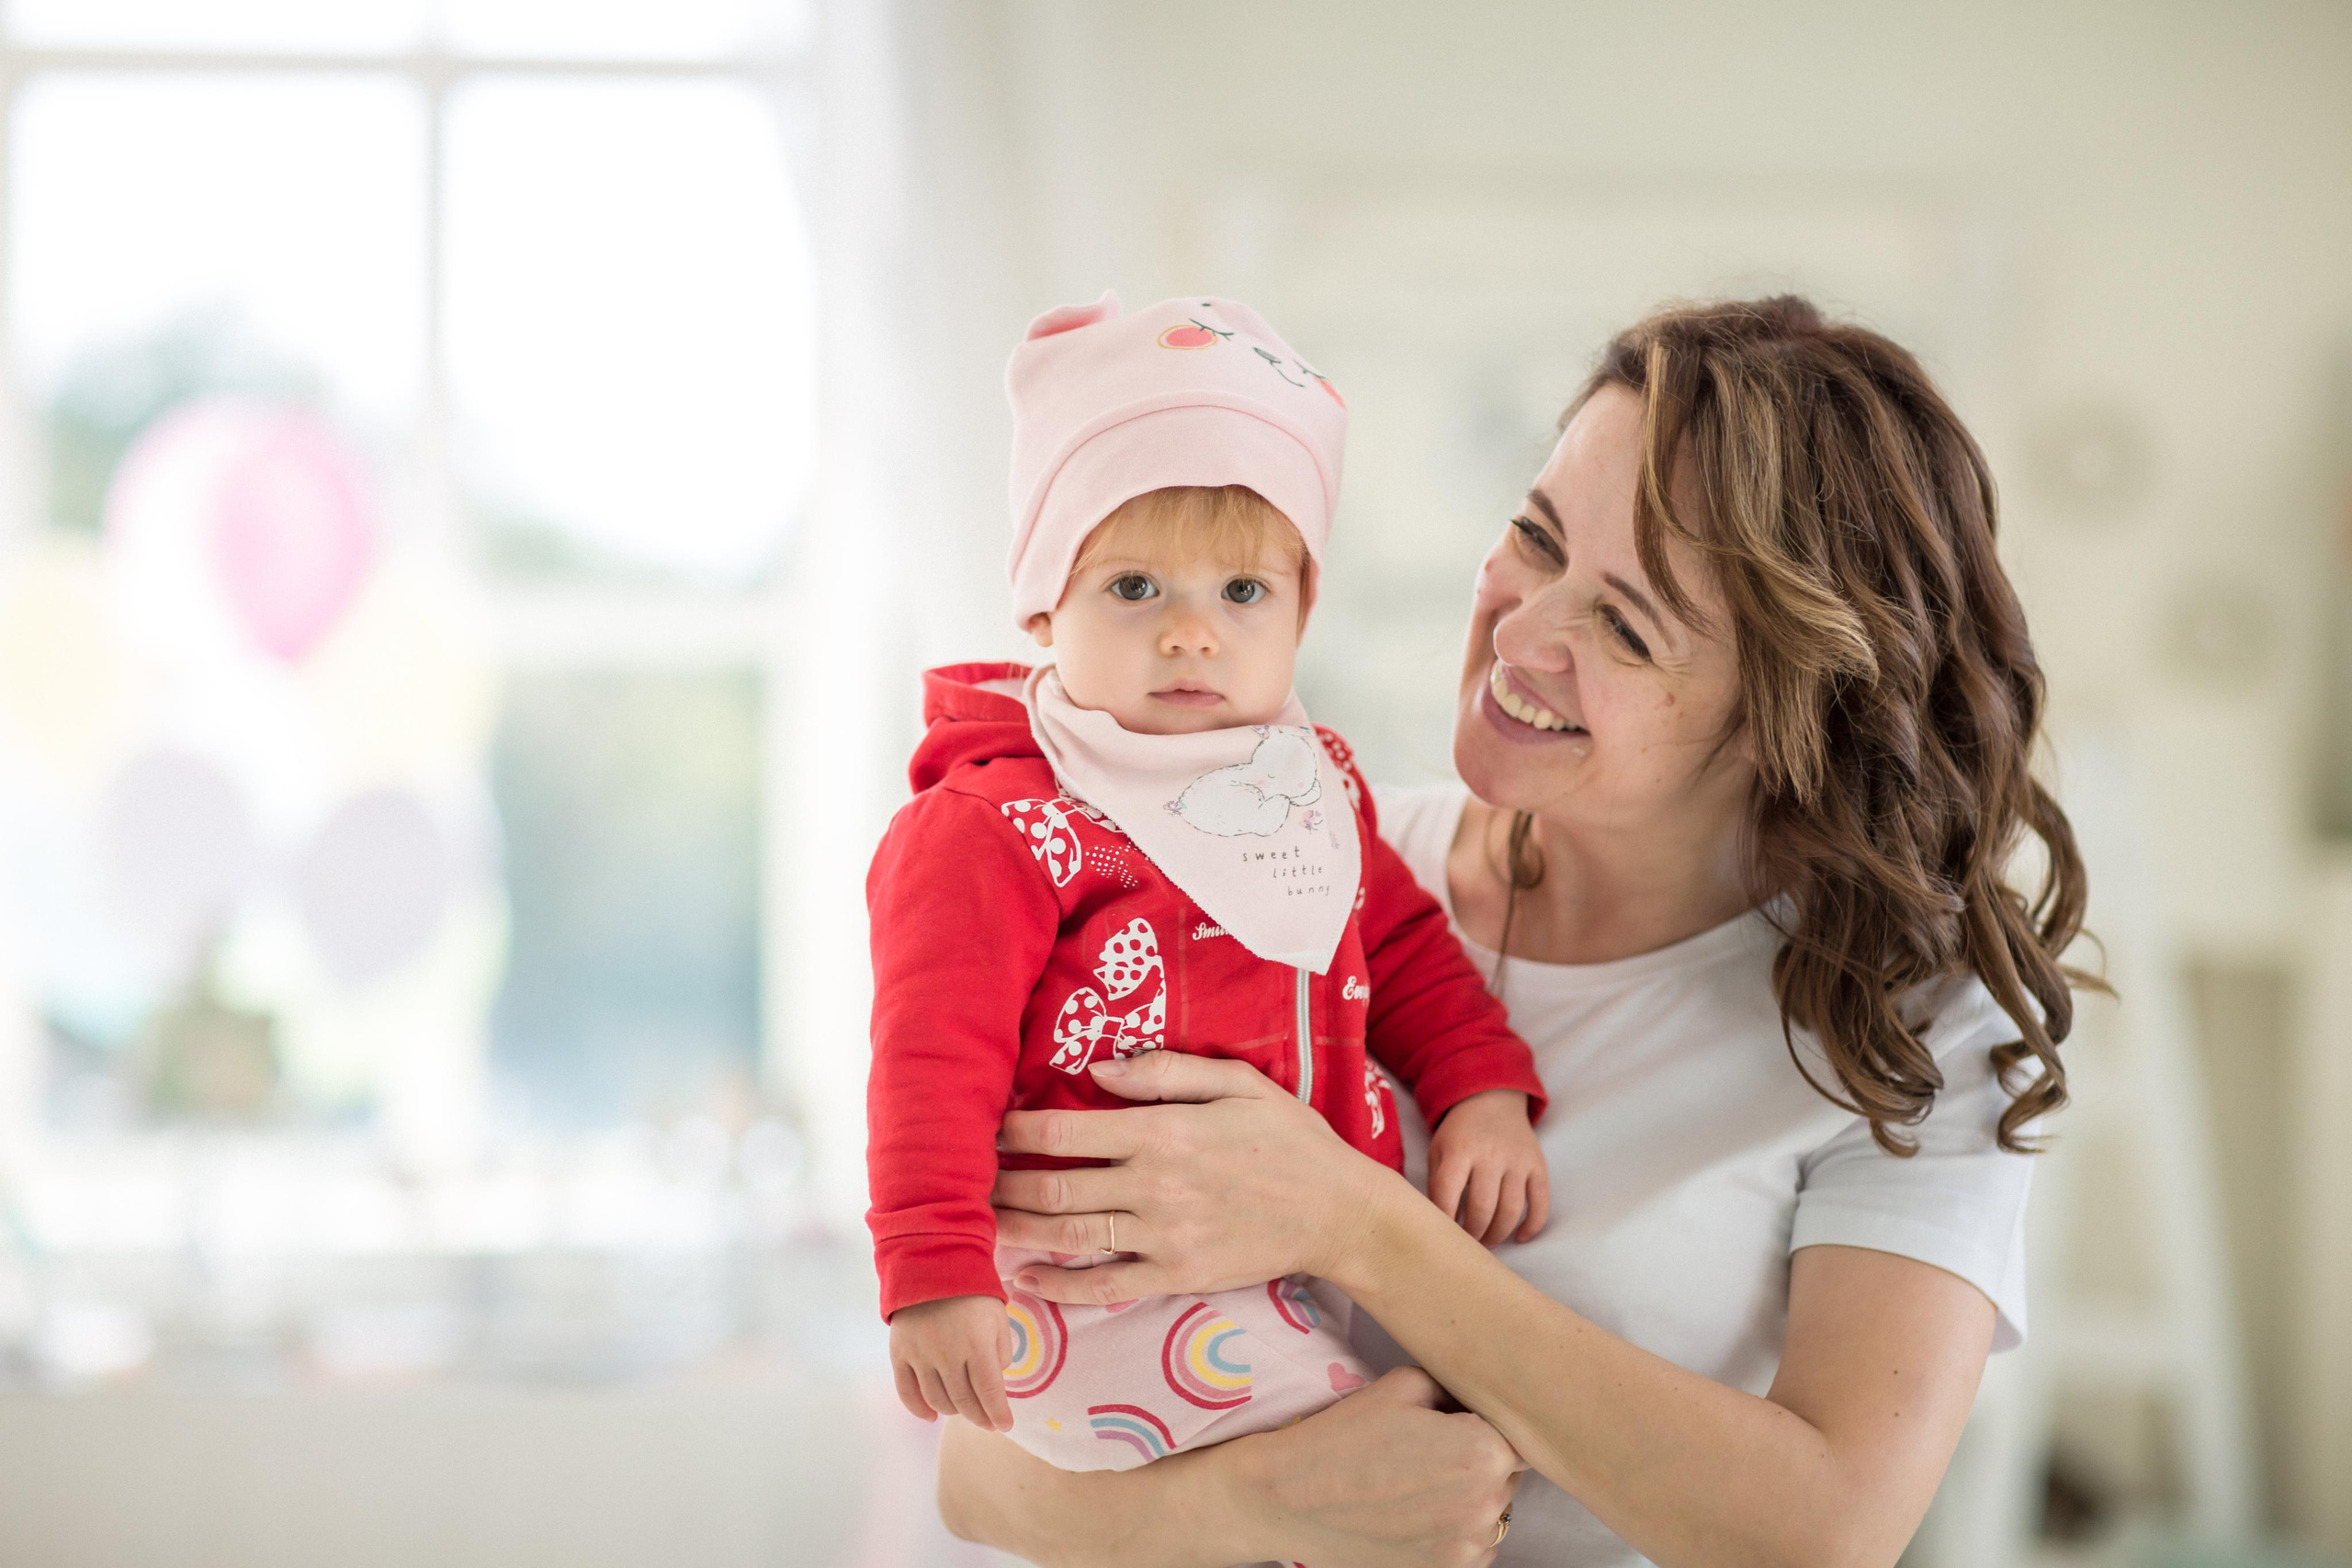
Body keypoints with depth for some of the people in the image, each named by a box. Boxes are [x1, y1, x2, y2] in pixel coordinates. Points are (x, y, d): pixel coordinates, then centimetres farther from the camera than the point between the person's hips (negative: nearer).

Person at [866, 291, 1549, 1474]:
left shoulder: (1313, 787, 11)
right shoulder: (995, 827, -13)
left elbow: (1402, 949, 21)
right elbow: (936, 1059, -17)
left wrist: (1484, 1089, 4)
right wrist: (934, 1278, -24)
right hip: (1106, 1284, -7)